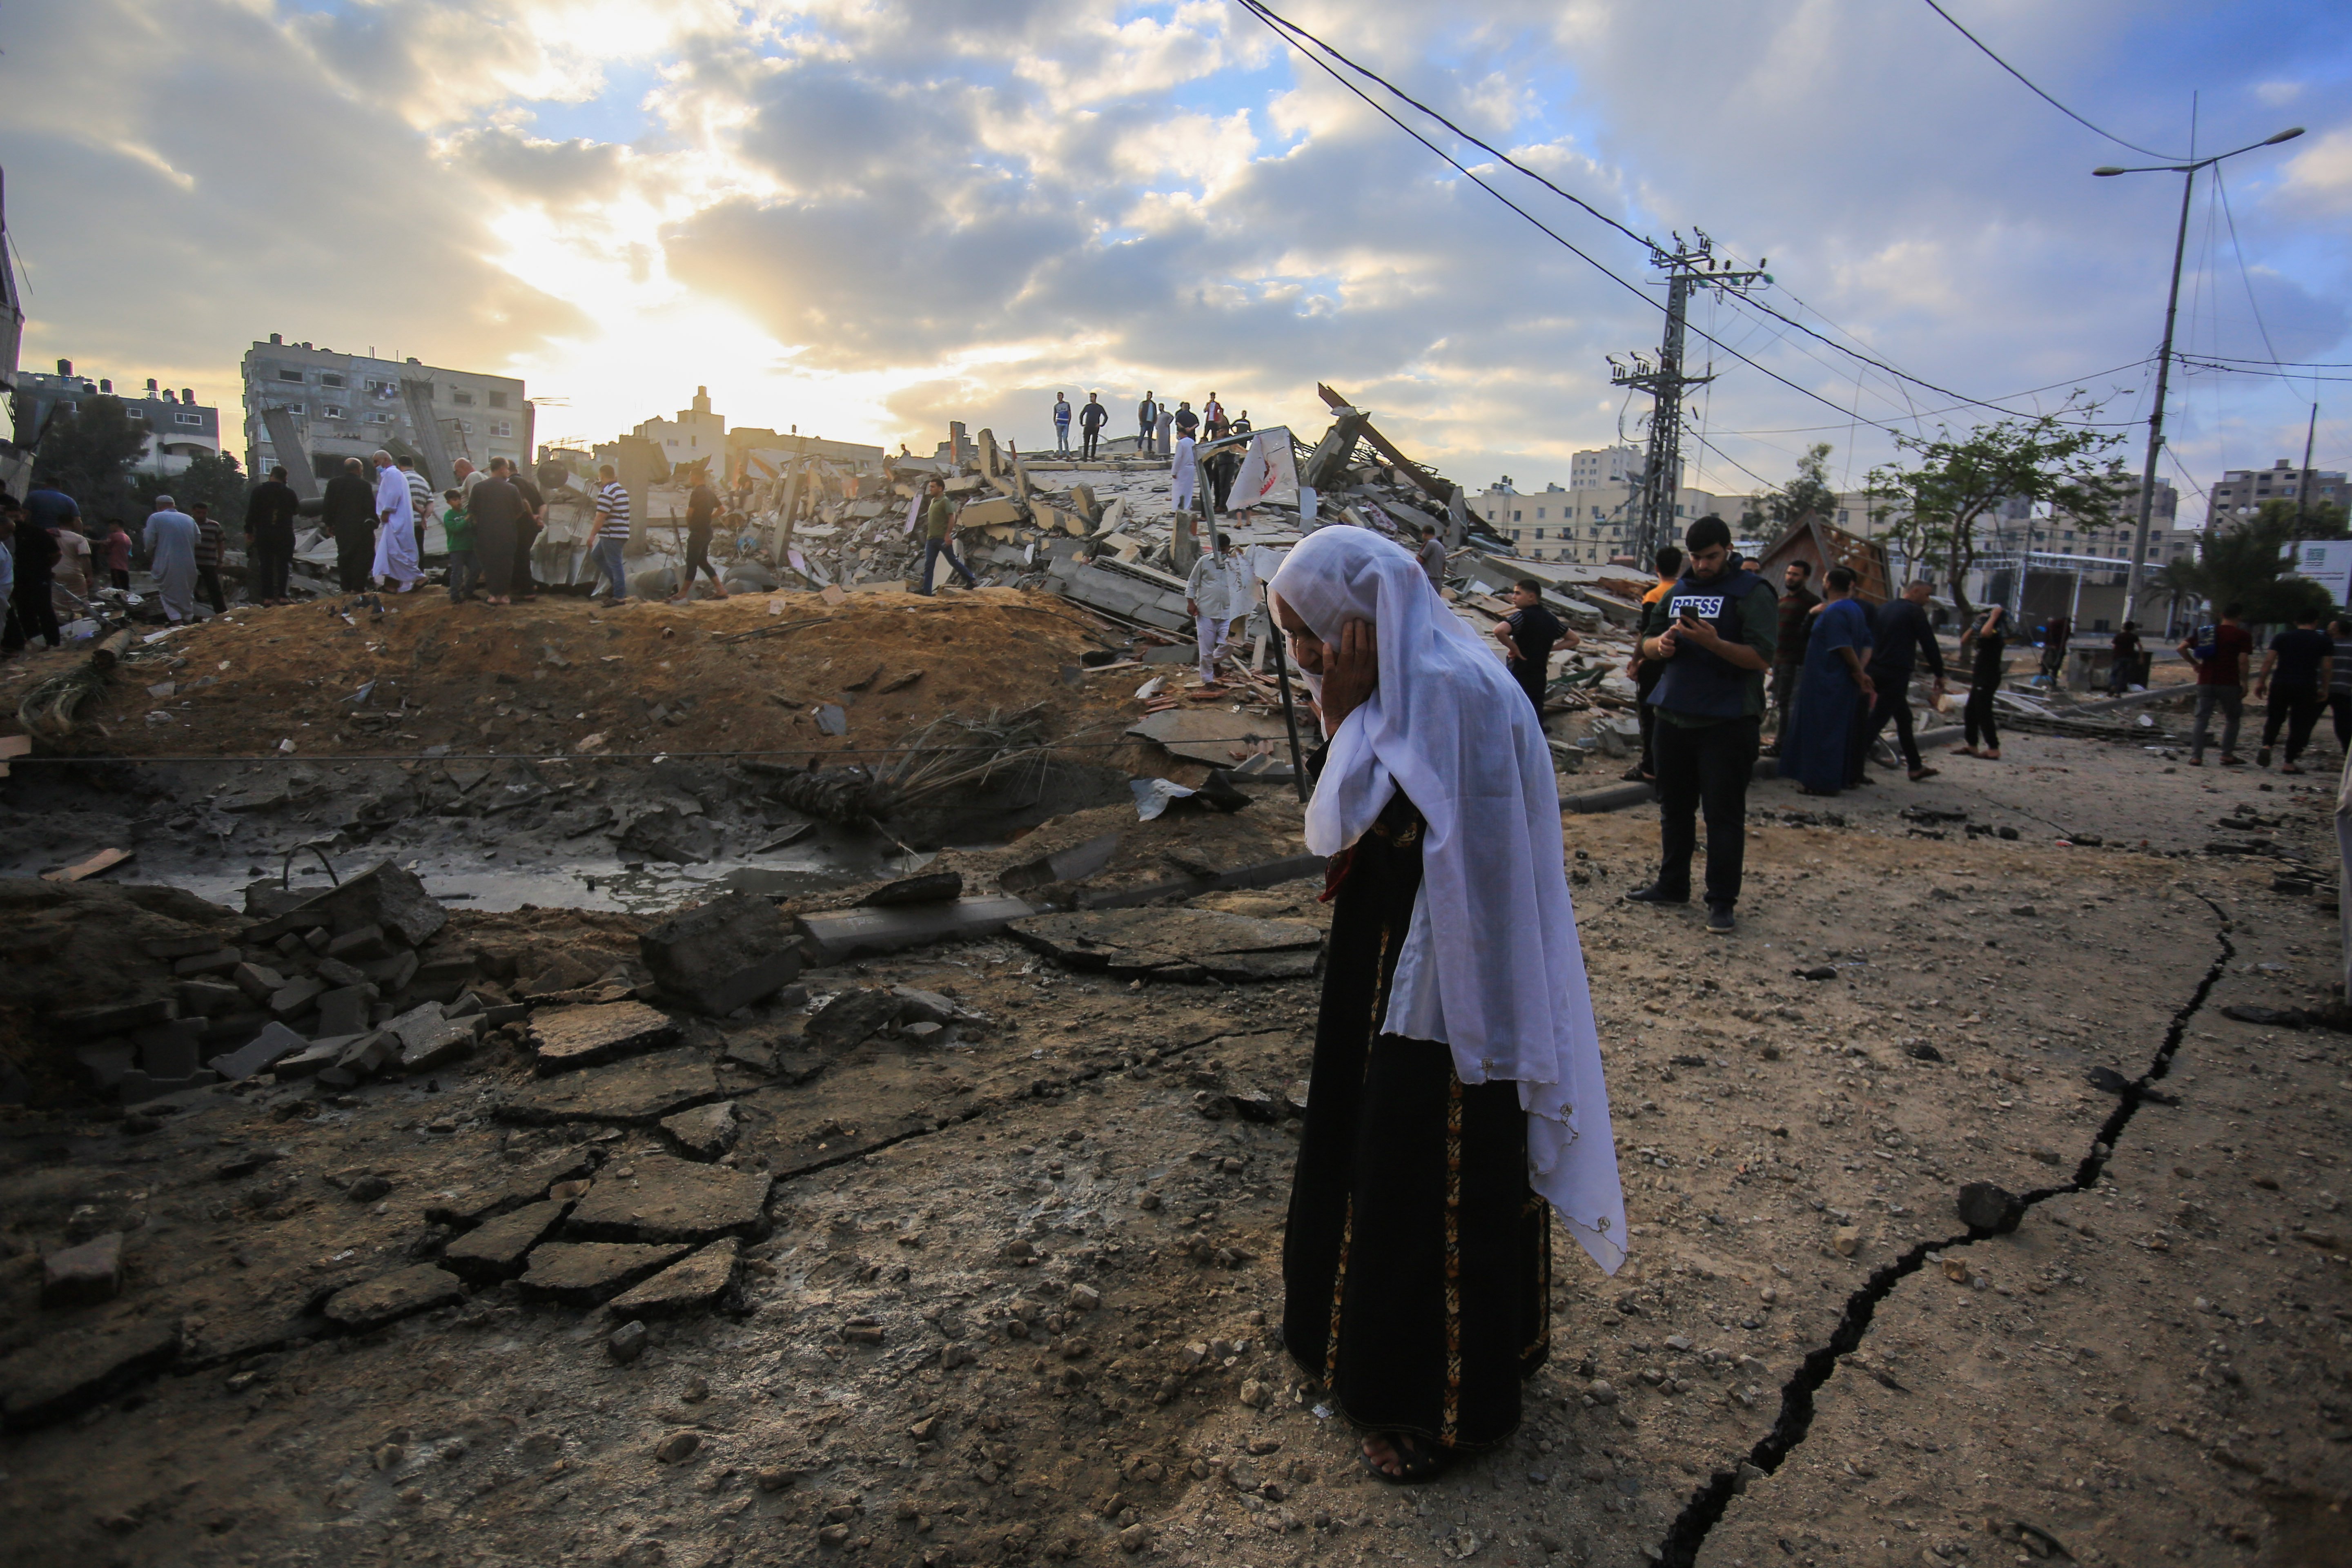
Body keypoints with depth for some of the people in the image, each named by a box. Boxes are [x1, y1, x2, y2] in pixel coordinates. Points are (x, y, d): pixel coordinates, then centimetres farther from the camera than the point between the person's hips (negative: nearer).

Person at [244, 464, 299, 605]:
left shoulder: (259, 491, -2)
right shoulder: (289, 492, -1)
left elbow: (251, 513, -2)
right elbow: (297, 509, 14)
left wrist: (249, 531, 4)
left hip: (263, 534, 0)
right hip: (284, 534, 0)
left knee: (265, 565, 5)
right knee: (283, 565, 3)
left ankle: (267, 597, 2)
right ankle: (281, 595, -4)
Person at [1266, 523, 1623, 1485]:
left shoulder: (1449, 689, -23)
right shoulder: (1399, 680, 7)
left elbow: (1379, 830, -25)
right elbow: (1341, 828, 8)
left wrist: (1344, 712, -21)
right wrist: (1344, 713, -1)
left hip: (1446, 990, -10)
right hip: (1391, 970, 10)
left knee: (1433, 1182, 5)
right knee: (1381, 1152, 22)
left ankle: (1442, 1403, 26)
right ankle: (1375, 1344, 44)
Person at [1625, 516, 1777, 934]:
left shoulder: (1751, 592, -5)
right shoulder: (1679, 590, 14)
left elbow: (1762, 657, -14)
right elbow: (1647, 644, 18)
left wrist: (1715, 643, -28)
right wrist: (1661, 644, -5)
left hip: (1727, 723, -6)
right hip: (1675, 717, 6)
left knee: (1725, 814, -2)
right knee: (1674, 806, 15)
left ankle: (1722, 902, 5)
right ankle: (1672, 885, 28)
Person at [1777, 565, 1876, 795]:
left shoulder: (1833, 612, -17)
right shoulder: (1856, 610, 14)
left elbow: (1844, 647, -22)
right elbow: (1866, 643, 15)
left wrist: (1859, 673, -13)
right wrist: (1860, 672, 9)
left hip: (1827, 683, -10)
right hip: (1845, 683, 10)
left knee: (1822, 731, -4)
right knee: (1840, 731, 15)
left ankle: (1823, 782, -2)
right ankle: (1838, 779, 22)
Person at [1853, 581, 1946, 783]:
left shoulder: (1883, 608, 15)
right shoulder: (1915, 611, -7)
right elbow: (1929, 644, -7)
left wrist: (1867, 671, 22)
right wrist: (1939, 674, 1)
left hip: (1877, 670, 8)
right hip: (1897, 673, -8)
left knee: (1904, 717, 19)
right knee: (1876, 721, -9)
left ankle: (1916, 767, 28)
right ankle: (1854, 771, -13)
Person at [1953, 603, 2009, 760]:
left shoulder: (1996, 635, -14)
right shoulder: (1988, 636, 14)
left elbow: (1985, 632, -38)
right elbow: (1964, 640, 21)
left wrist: (1994, 616, -23)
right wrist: (1973, 627, 11)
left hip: (1988, 680, -10)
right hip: (1980, 679, 10)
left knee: (1983, 713, -8)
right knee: (1970, 712, 14)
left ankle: (1994, 749, -6)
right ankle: (1971, 745, 23)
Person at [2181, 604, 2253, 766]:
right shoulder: (2243, 635, -1)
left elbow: (2182, 648, 3)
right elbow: (2242, 661, -10)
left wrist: (2195, 663, 12)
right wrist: (2244, 683, -5)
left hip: (2206, 682, 3)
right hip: (2229, 684, -3)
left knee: (2202, 719, 3)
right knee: (2232, 719, 13)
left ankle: (2196, 757, -3)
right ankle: (2227, 755, 12)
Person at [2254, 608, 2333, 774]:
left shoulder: (2282, 638, 5)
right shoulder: (2325, 641, 4)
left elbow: (2269, 661, 0)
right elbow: (2326, 668, 1)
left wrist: (2261, 682, 4)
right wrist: (2324, 689, 8)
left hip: (2280, 685, 1)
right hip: (2306, 688, -1)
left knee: (2275, 718, 14)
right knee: (2299, 724, 5)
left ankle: (2267, 745, -13)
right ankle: (2289, 763, 4)